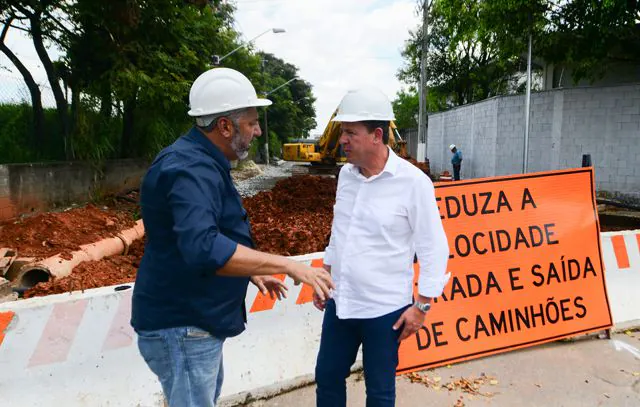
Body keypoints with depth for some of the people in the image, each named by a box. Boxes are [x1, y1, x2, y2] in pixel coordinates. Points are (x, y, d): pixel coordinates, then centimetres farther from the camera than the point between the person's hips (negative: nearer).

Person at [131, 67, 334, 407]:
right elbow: (204, 249, -41)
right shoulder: (190, 169, -26)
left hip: (194, 319, 10)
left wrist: (252, 274, 16)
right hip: (182, 325, -10)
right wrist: (287, 265, -36)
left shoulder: (202, 162, 9)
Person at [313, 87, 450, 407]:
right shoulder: (346, 174, 2)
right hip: (340, 302, 6)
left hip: (384, 309, -5)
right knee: (327, 377, 18)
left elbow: (433, 248, -12)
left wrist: (421, 306, -11)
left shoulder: (413, 182, -17)